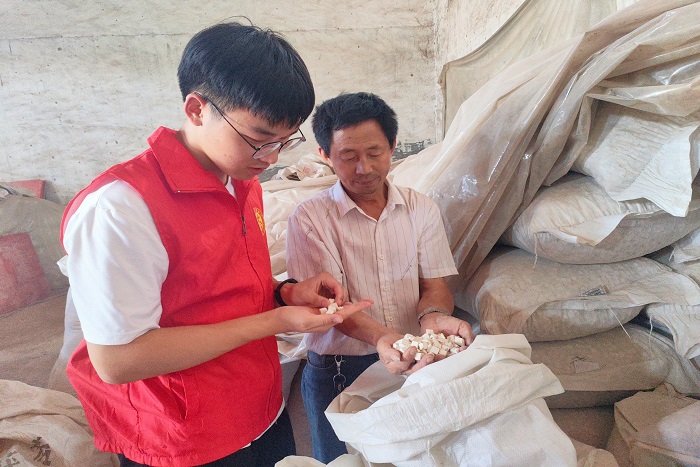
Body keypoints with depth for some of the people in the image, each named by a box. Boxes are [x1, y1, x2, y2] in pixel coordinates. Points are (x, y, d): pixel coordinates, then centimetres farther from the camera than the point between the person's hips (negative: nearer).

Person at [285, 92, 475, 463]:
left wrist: (432, 316, -26)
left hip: (412, 363, 3)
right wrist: (380, 338, -35)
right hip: (339, 372, -2)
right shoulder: (309, 219, -10)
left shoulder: (421, 209, 0)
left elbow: (434, 285, -2)